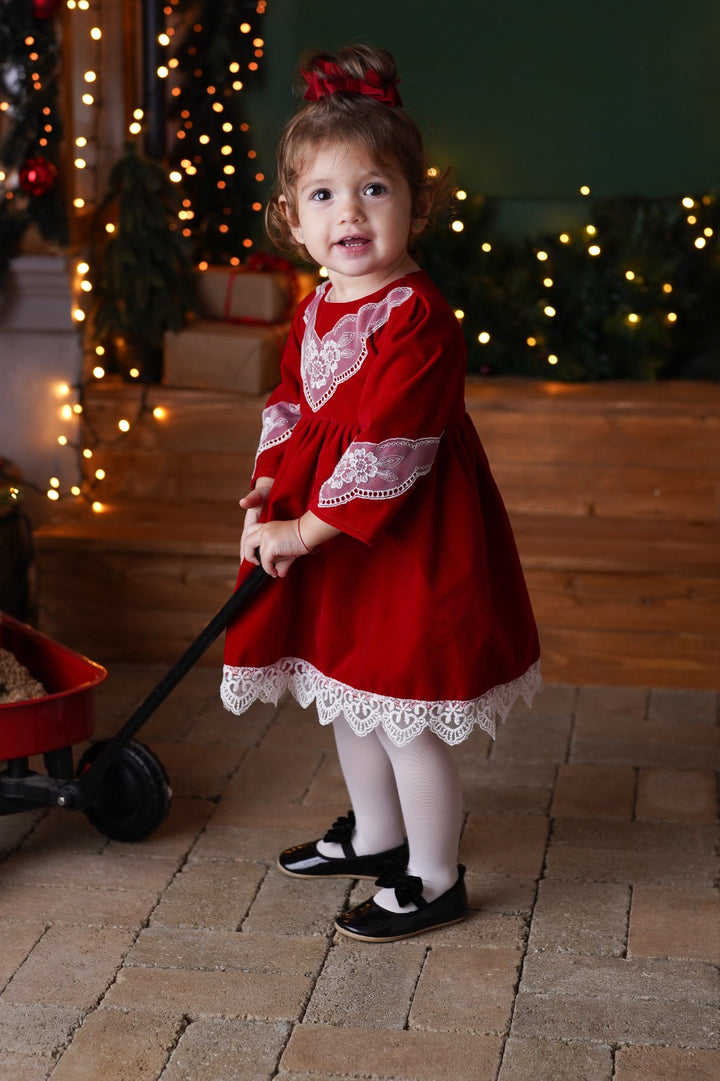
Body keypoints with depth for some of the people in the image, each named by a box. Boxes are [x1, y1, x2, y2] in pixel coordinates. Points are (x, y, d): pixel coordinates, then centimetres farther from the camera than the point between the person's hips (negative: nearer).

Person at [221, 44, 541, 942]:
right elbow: (290, 408, 14)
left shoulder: (416, 318, -22)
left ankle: (433, 881, 18)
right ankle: (375, 836, 43)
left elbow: (383, 450, -25)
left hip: (405, 539, -9)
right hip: (328, 534, 9)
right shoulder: (314, 312, 6)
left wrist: (306, 530, -21)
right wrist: (267, 492, -3)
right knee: (348, 696, 22)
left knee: (406, 717, 1)